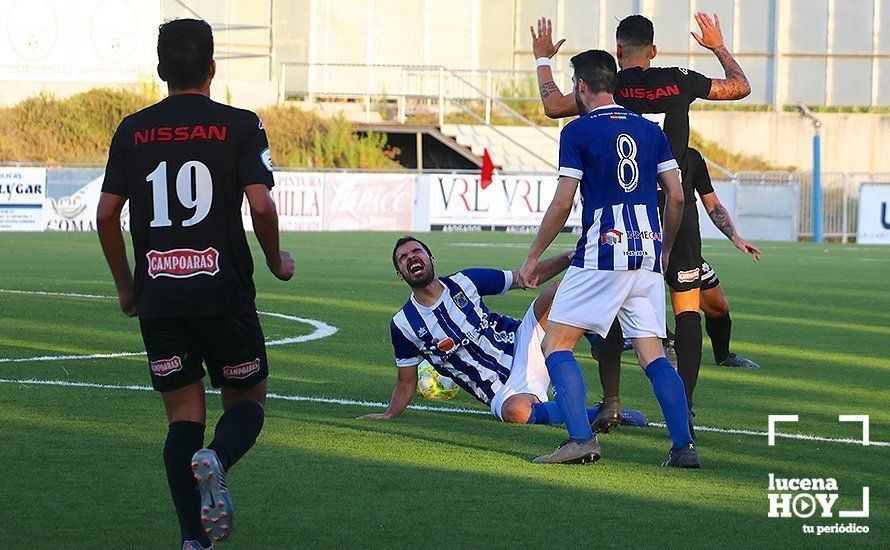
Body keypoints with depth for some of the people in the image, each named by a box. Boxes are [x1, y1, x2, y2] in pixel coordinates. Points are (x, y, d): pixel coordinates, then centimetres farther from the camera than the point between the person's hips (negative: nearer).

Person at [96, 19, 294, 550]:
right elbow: (261, 206, -12)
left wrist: (126, 286, 17)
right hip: (224, 292, -2)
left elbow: (107, 214, 5)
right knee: (247, 400, 14)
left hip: (158, 296, 3)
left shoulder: (133, 130, 7)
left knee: (184, 416, 9)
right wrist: (277, 261, 7)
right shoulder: (239, 126, -3)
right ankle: (216, 461, -20)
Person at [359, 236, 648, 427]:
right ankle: (599, 414, -28)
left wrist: (568, 258, -6)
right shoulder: (404, 325, 1)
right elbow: (407, 383, 12)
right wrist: (388, 415, -2)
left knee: (559, 290, -19)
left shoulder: (465, 282, 3)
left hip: (523, 346, 2)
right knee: (515, 411, -40)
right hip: (502, 391, -2)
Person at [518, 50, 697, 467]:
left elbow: (562, 204, -7)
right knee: (652, 354, 8)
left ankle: (581, 438, -12)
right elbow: (676, 196, 9)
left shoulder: (578, 132, -3)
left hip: (601, 255, -5)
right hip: (647, 254, 5)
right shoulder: (650, 130, 12)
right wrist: (665, 250, 23)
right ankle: (683, 445, -2)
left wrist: (532, 258, 1)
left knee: (556, 344, 2)